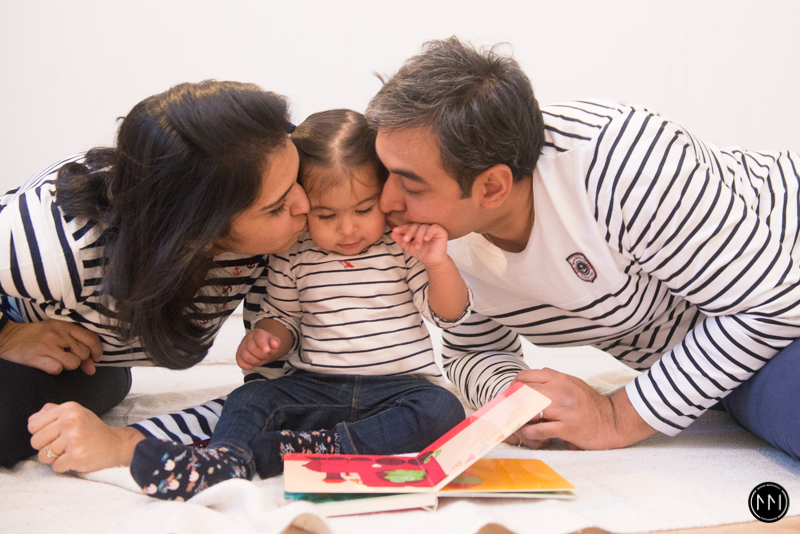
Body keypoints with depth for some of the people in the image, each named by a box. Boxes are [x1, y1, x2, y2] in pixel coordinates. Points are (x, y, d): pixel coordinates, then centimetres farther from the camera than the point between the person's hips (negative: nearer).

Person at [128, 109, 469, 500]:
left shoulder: (406, 245, -1)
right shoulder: (293, 256, 4)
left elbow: (449, 314, -3)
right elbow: (282, 318, 16)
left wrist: (438, 262, -21)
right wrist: (261, 341, -8)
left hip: (401, 385, -2)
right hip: (315, 386, 2)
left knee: (443, 411, -32)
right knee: (249, 399, -19)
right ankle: (224, 459, -52)